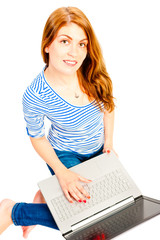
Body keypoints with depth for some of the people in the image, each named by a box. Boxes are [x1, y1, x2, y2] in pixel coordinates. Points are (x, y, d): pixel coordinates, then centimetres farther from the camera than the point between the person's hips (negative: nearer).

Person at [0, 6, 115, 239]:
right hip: (65, 154, -5)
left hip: (97, 150, 6)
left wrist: (109, 141, -4)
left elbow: (108, 105, -1)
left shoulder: (94, 74, -22)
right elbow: (37, 137, -14)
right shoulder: (35, 96, -33)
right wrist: (61, 172, -22)